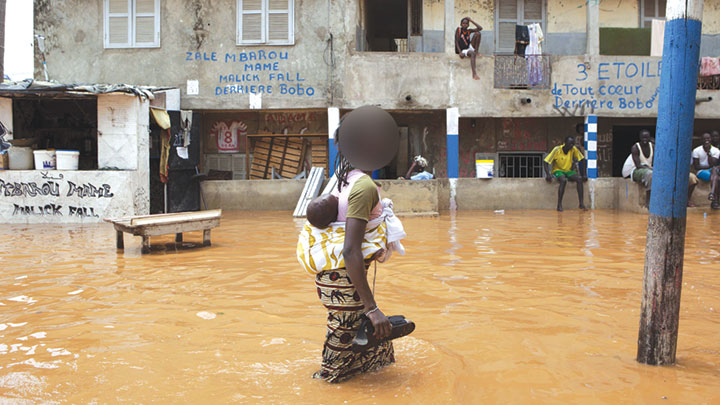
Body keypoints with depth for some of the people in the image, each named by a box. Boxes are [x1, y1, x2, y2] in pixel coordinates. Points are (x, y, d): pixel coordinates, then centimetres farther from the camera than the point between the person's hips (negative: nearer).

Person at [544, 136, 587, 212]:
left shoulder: (574, 149, -5)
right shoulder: (557, 150, -15)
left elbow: (583, 160, 3)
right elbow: (546, 162, -15)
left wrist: (583, 174, -6)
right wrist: (548, 174, -29)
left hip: (568, 171, 4)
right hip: (557, 170, -4)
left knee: (579, 178, -26)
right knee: (564, 180, -37)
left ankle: (581, 204, -26)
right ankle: (559, 205, -31)